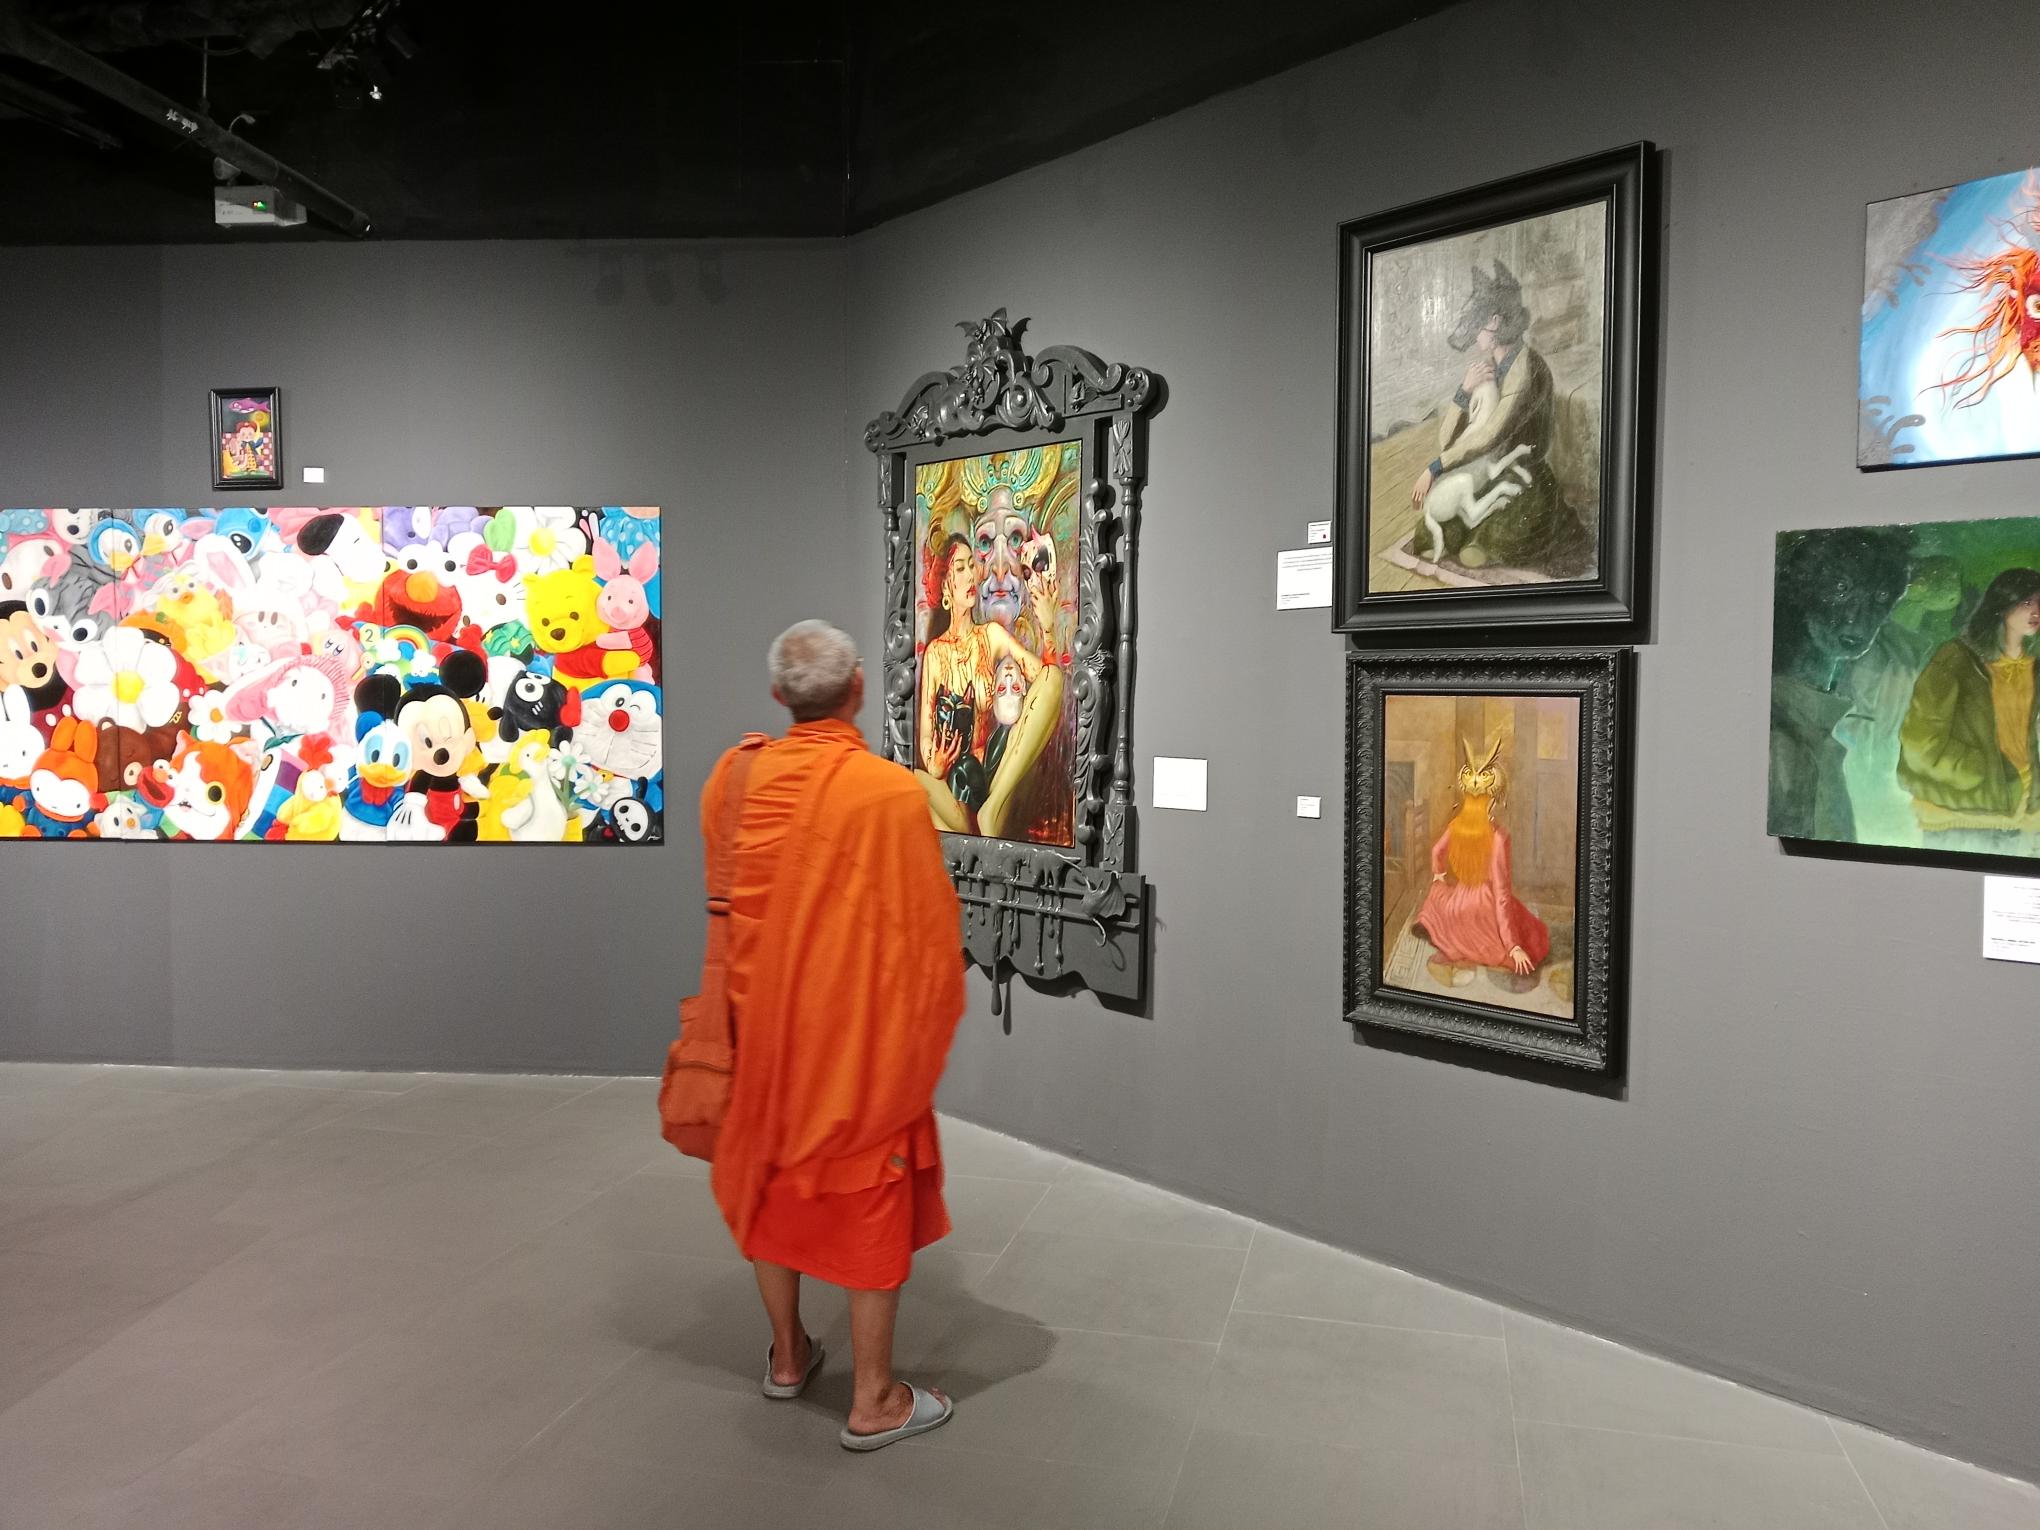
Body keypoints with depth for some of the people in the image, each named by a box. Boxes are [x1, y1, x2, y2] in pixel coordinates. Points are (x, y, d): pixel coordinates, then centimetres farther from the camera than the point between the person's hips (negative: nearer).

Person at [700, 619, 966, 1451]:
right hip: (862, 1033, -5)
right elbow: (931, 926, -14)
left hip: (762, 1021, 5)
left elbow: (719, 906, 8)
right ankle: (873, 1400, 20)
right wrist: (932, 1024, 1)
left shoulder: (732, 777, -6)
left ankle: (787, 1355, 38)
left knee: (773, 1180, 21)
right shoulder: (891, 793, -21)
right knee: (871, 1200, 9)